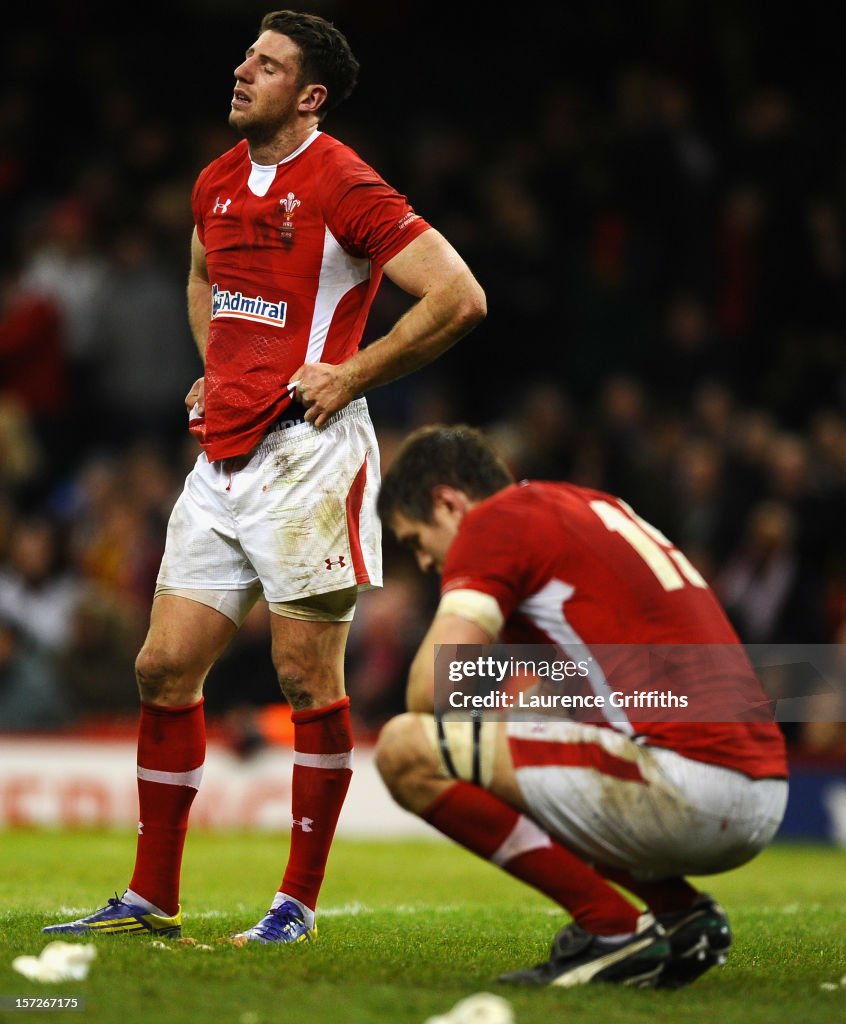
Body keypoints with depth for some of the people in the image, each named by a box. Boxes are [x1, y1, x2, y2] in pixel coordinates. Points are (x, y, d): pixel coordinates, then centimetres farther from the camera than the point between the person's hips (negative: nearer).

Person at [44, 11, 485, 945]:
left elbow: (459, 297, -15)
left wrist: (352, 375, -12)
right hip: (223, 455, 8)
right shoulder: (216, 184, 12)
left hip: (307, 456, -8)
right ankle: (152, 898, 12)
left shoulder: (341, 185, -11)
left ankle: (299, 902, 6)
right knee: (164, 667, 5)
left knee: (308, 680, -3)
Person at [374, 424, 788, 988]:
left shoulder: (495, 519, 1)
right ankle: (682, 913, 13)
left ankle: (612, 929, -7)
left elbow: (433, 689, -9)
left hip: (685, 776, -9)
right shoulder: (595, 507, 27)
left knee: (405, 749, -7)